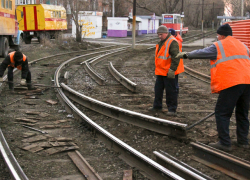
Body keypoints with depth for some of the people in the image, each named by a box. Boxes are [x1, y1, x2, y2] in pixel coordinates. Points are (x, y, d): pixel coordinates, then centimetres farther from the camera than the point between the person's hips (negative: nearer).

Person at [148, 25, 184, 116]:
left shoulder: (172, 42, -17)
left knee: (171, 91, -1)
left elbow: (176, 57, -23)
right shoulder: (161, 42, 14)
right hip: (160, 71, 10)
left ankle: (172, 109, 6)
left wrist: (172, 70, -26)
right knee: (158, 88, 16)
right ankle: (157, 106, 29)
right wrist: (158, 69, 26)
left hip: (169, 72, -10)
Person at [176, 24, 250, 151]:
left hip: (231, 83, -7)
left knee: (222, 113, 1)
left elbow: (201, 53, 10)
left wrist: (186, 55, 26)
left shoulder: (218, 46, 3)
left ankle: (224, 143, -2)